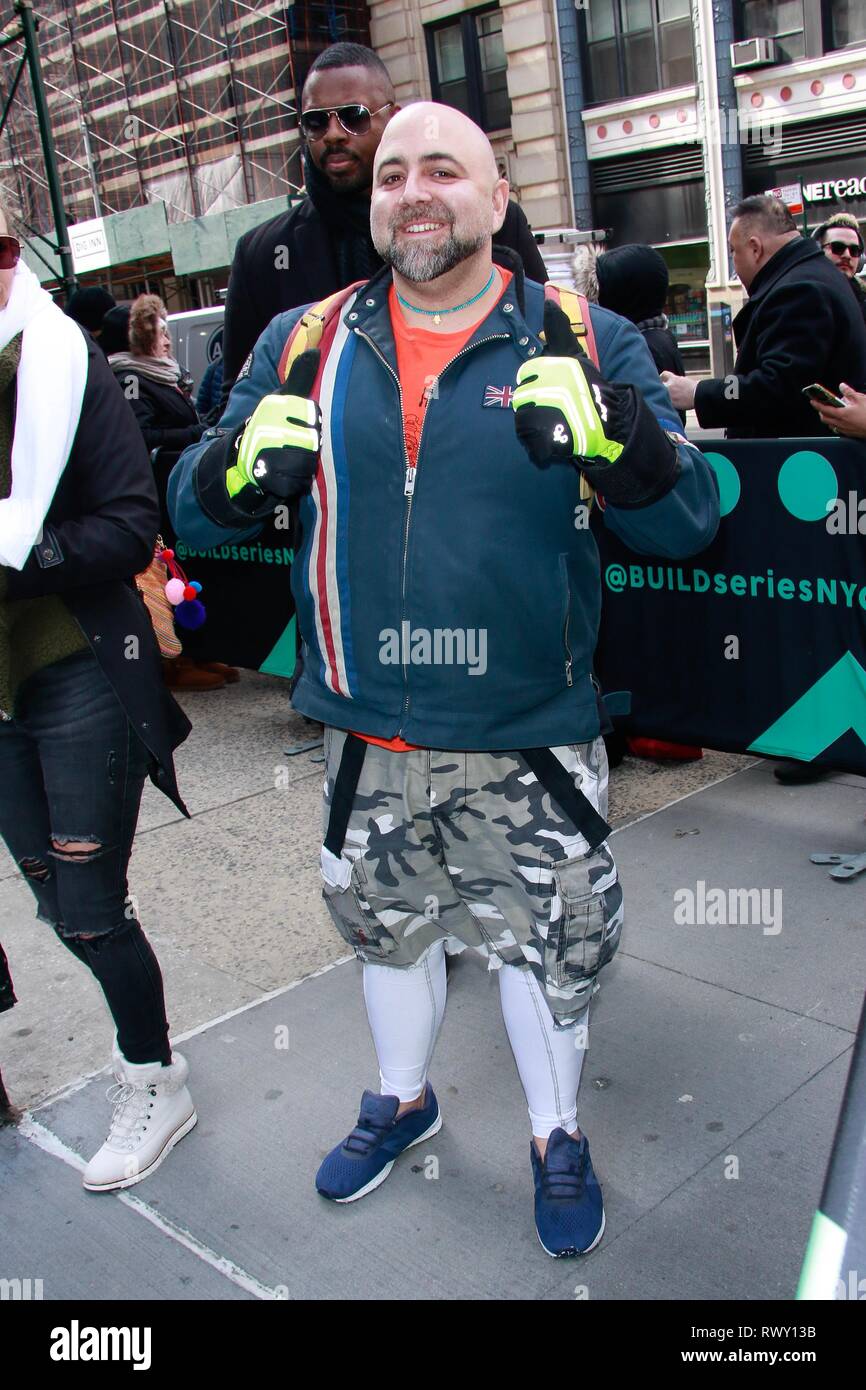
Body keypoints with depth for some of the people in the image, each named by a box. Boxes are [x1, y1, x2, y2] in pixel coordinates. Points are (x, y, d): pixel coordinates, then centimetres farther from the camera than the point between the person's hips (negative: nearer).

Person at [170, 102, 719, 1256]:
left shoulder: (585, 343, -5)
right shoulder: (306, 347, 1)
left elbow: (688, 522, -11)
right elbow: (194, 514, 0)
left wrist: (611, 436, -32)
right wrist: (244, 463, -23)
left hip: (530, 742, -2)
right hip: (366, 738, 3)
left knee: (546, 941, 14)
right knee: (386, 924, 23)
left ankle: (557, 1139, 43)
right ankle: (404, 1098, 52)